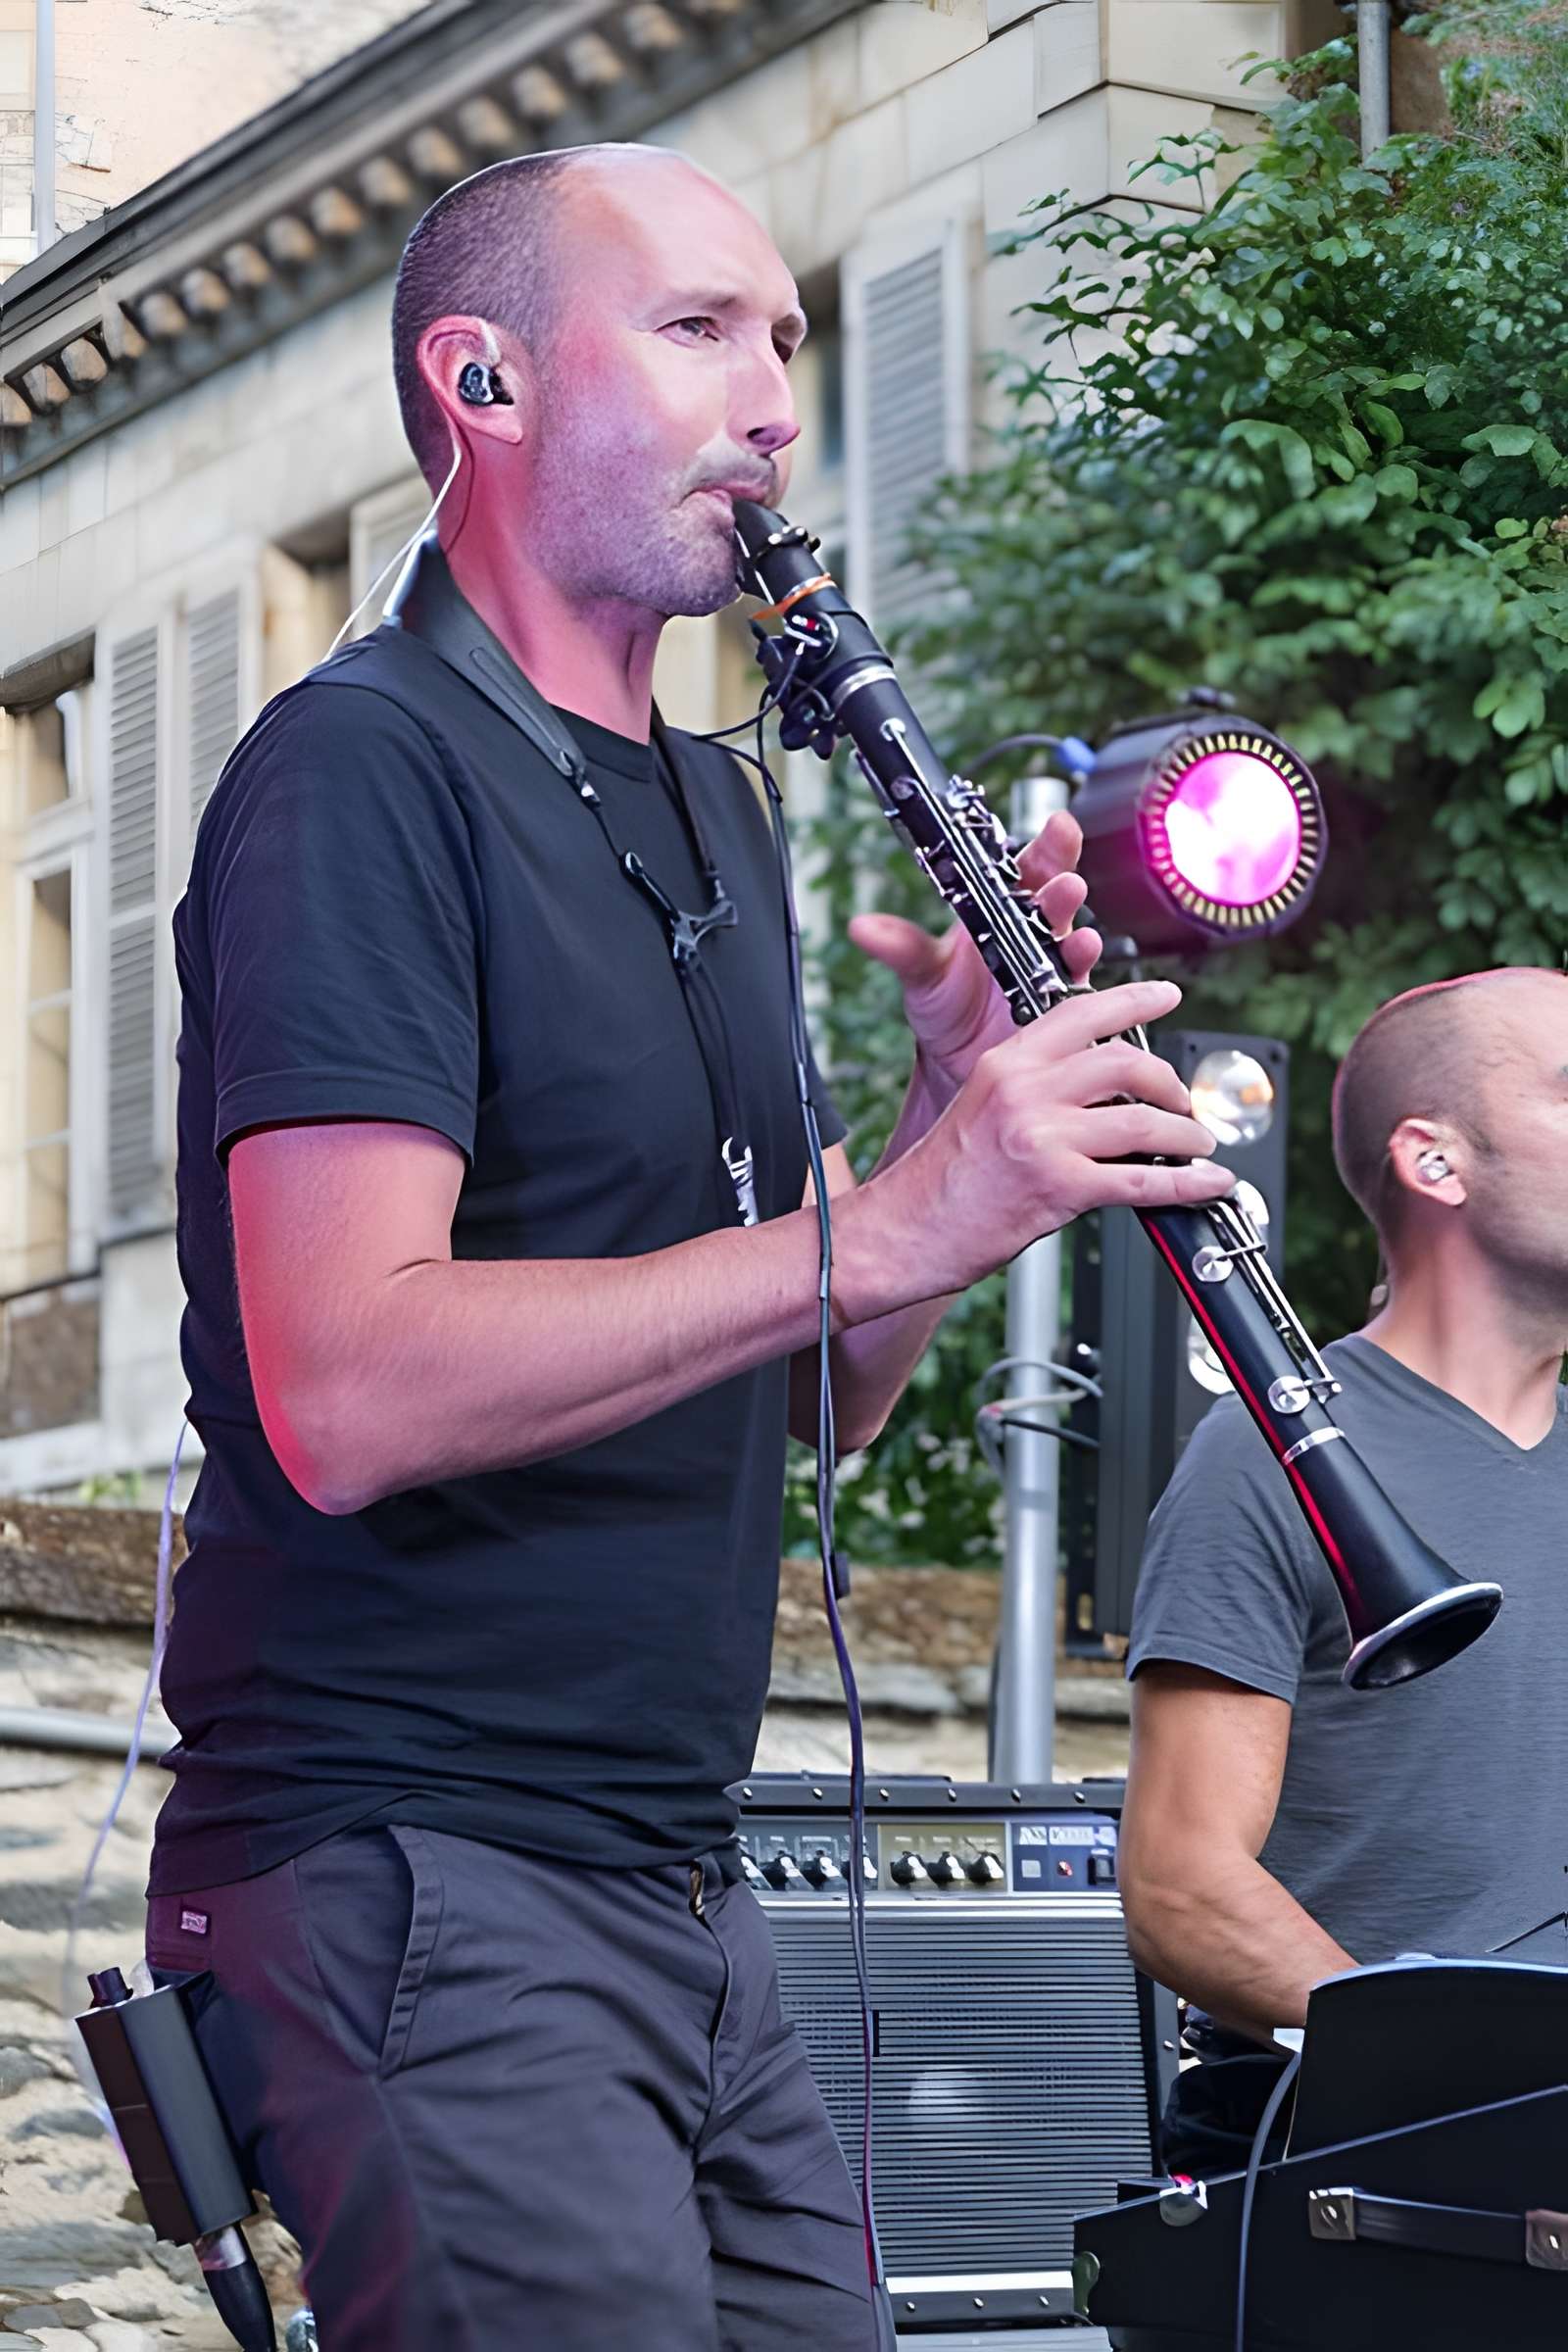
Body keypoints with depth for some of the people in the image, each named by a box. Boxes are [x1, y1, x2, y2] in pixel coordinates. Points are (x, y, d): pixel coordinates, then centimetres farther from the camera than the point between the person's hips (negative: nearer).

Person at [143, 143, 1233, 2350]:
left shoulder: (715, 816, 17)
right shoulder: (364, 765, -11)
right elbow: (347, 1393, -23)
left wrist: (965, 1085, -1)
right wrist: (896, 1225, -25)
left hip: (678, 1895, 9)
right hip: (411, 1875, -8)